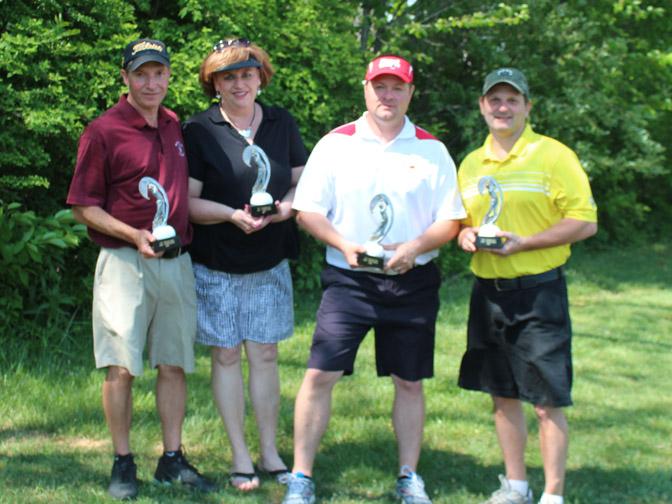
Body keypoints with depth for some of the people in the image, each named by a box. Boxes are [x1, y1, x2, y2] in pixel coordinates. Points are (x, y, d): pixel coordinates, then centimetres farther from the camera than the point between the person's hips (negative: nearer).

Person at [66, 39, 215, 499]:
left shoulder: (177, 128, 12)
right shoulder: (103, 132, -5)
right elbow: (84, 207, -5)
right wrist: (135, 236, -16)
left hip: (177, 262, 5)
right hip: (125, 264, -5)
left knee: (174, 364, 8)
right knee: (121, 367, -4)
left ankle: (173, 460, 17)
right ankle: (123, 464, 7)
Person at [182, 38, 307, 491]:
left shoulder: (282, 124, 6)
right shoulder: (199, 131, -6)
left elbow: (302, 180, 12)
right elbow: (187, 201, -8)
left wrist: (289, 204, -11)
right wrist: (233, 215, -24)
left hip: (270, 263, 3)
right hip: (217, 265, -3)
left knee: (265, 355, 7)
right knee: (227, 356, 3)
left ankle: (270, 452, 17)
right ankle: (240, 457, 13)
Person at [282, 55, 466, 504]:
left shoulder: (432, 150, 5)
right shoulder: (335, 144, 2)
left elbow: (451, 220, 3)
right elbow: (308, 210, 1)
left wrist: (415, 247, -16)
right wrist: (344, 245, -15)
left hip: (412, 282, 1)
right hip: (348, 280, -1)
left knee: (409, 381, 9)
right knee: (320, 374, -8)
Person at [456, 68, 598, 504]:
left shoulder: (553, 156, -7)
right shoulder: (472, 163, 11)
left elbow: (585, 222, -11)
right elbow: (460, 221, 21)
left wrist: (523, 243, -19)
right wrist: (466, 235, -3)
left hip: (538, 292, -6)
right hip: (488, 292, 6)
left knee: (548, 401, -2)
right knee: (503, 395, 13)